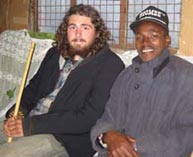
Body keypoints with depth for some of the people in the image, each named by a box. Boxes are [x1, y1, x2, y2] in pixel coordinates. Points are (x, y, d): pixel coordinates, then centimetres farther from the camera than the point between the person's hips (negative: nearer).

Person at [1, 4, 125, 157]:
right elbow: (33, 87, 21)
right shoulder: (55, 53, 12)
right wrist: (17, 113, -2)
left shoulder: (110, 65, -9)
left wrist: (30, 126, -18)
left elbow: (89, 118, -17)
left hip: (67, 139, -6)